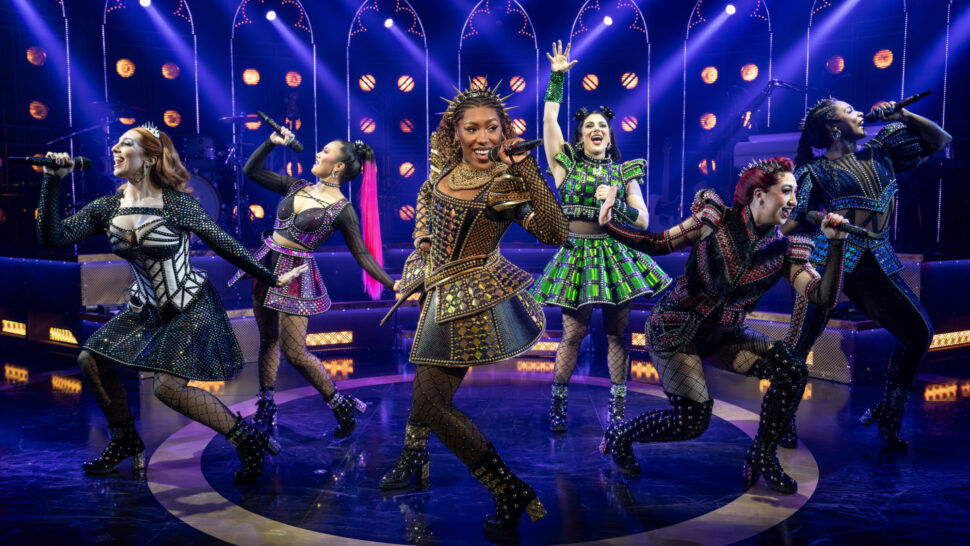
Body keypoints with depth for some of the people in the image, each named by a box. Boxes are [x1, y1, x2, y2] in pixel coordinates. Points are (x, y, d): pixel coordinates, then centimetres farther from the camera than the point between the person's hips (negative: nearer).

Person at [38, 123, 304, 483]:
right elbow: (53, 237, -9)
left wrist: (272, 279, -7)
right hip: (147, 309, 7)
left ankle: (248, 440, -6)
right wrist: (52, 183, -16)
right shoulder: (107, 208, -1)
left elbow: (226, 245, -11)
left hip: (191, 307, -7)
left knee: (168, 386, -20)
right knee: (91, 359, 4)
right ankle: (125, 441, 26)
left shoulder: (176, 203, -16)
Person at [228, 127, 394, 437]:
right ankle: (265, 409, 30)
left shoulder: (341, 210, -10)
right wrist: (272, 142, 4)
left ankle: (343, 407, 11)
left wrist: (393, 284, -16)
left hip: (295, 275, -6)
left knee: (294, 352, -5)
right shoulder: (296, 187, 7)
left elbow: (362, 254, -8)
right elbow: (251, 170, 14)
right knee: (268, 339, 15)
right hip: (267, 266, 6)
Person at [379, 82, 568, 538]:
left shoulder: (507, 184, -20)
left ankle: (512, 496, 6)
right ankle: (412, 460, 50)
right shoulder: (445, 163, -2)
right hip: (439, 288, 7)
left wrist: (529, 173, -37)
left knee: (433, 403, -5)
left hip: (472, 296, -7)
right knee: (426, 384, 25)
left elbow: (556, 234, -32)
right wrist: (422, 234, 7)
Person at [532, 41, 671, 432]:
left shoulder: (624, 173, 9)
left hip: (615, 255, 2)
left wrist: (615, 203, -13)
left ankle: (618, 407, 13)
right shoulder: (566, 164, 7)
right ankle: (558, 404, 12)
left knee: (618, 333, 3)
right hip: (576, 254, -1)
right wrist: (557, 77, -1)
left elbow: (642, 220, 3)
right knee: (572, 333, -1)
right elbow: (549, 119, 0)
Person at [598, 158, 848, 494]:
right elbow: (659, 244, -7)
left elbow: (824, 297, -16)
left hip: (723, 336, 5)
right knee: (692, 421, -13)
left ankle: (762, 457, 7)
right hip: (674, 330, -4)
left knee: (792, 371, -14)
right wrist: (609, 225, -19)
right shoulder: (716, 220, -13)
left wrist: (836, 245, -25)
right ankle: (620, 434, 16)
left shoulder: (784, 251, -6)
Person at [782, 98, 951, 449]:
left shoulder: (880, 155, 14)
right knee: (800, 341, -11)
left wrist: (902, 115, 9)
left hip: (876, 263, 6)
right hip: (828, 261, -5)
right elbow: (788, 226, -6)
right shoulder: (815, 171, -1)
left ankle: (888, 416, 19)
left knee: (919, 332, 2)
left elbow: (940, 140, 21)